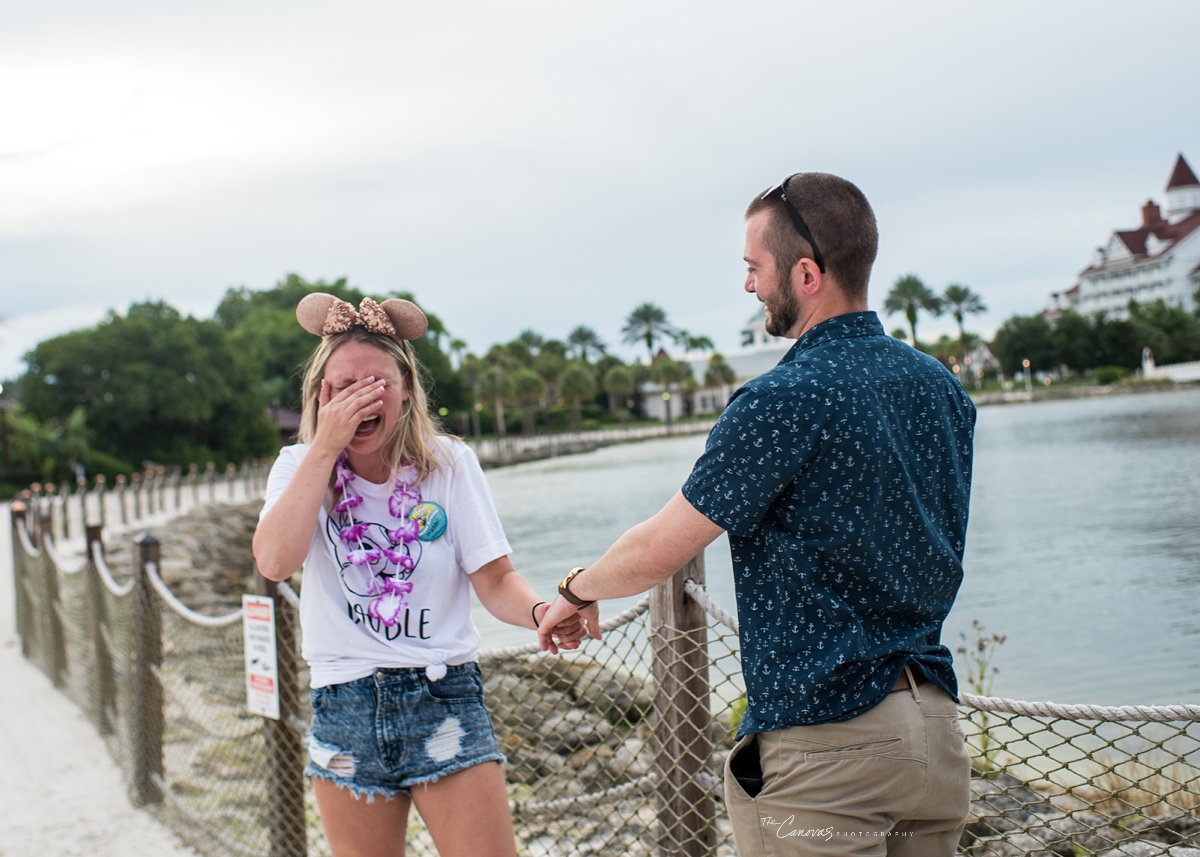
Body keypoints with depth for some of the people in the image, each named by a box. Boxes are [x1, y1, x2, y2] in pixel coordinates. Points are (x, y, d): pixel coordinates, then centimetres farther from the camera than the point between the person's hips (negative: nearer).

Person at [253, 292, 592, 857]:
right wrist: (325, 448, -16)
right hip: (344, 710, 2)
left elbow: (495, 581, -5)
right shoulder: (298, 468, 2)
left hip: (445, 702, -1)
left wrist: (542, 612, -27)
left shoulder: (449, 464, -2)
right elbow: (275, 562, -17)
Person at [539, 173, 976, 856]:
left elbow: (656, 554, -13)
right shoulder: (943, 388, 6)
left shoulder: (783, 402, -18)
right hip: (937, 729, 8)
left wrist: (575, 590, 6)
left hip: (825, 747, -8)